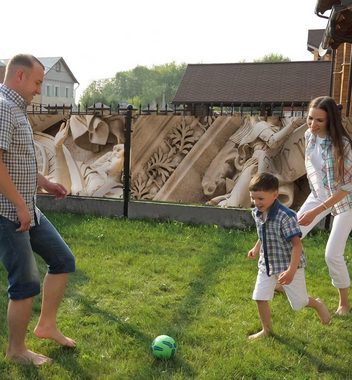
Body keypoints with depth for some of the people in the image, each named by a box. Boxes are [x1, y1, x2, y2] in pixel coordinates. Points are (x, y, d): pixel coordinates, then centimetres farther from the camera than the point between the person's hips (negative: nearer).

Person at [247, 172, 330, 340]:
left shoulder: (286, 216, -28)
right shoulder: (256, 213, -5)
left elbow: (297, 245, -27)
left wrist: (291, 271, -32)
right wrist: (256, 248, 20)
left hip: (288, 265, -6)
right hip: (266, 264, 6)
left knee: (299, 302, 7)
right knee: (260, 297, 4)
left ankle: (318, 304, 40)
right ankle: (266, 329, 26)